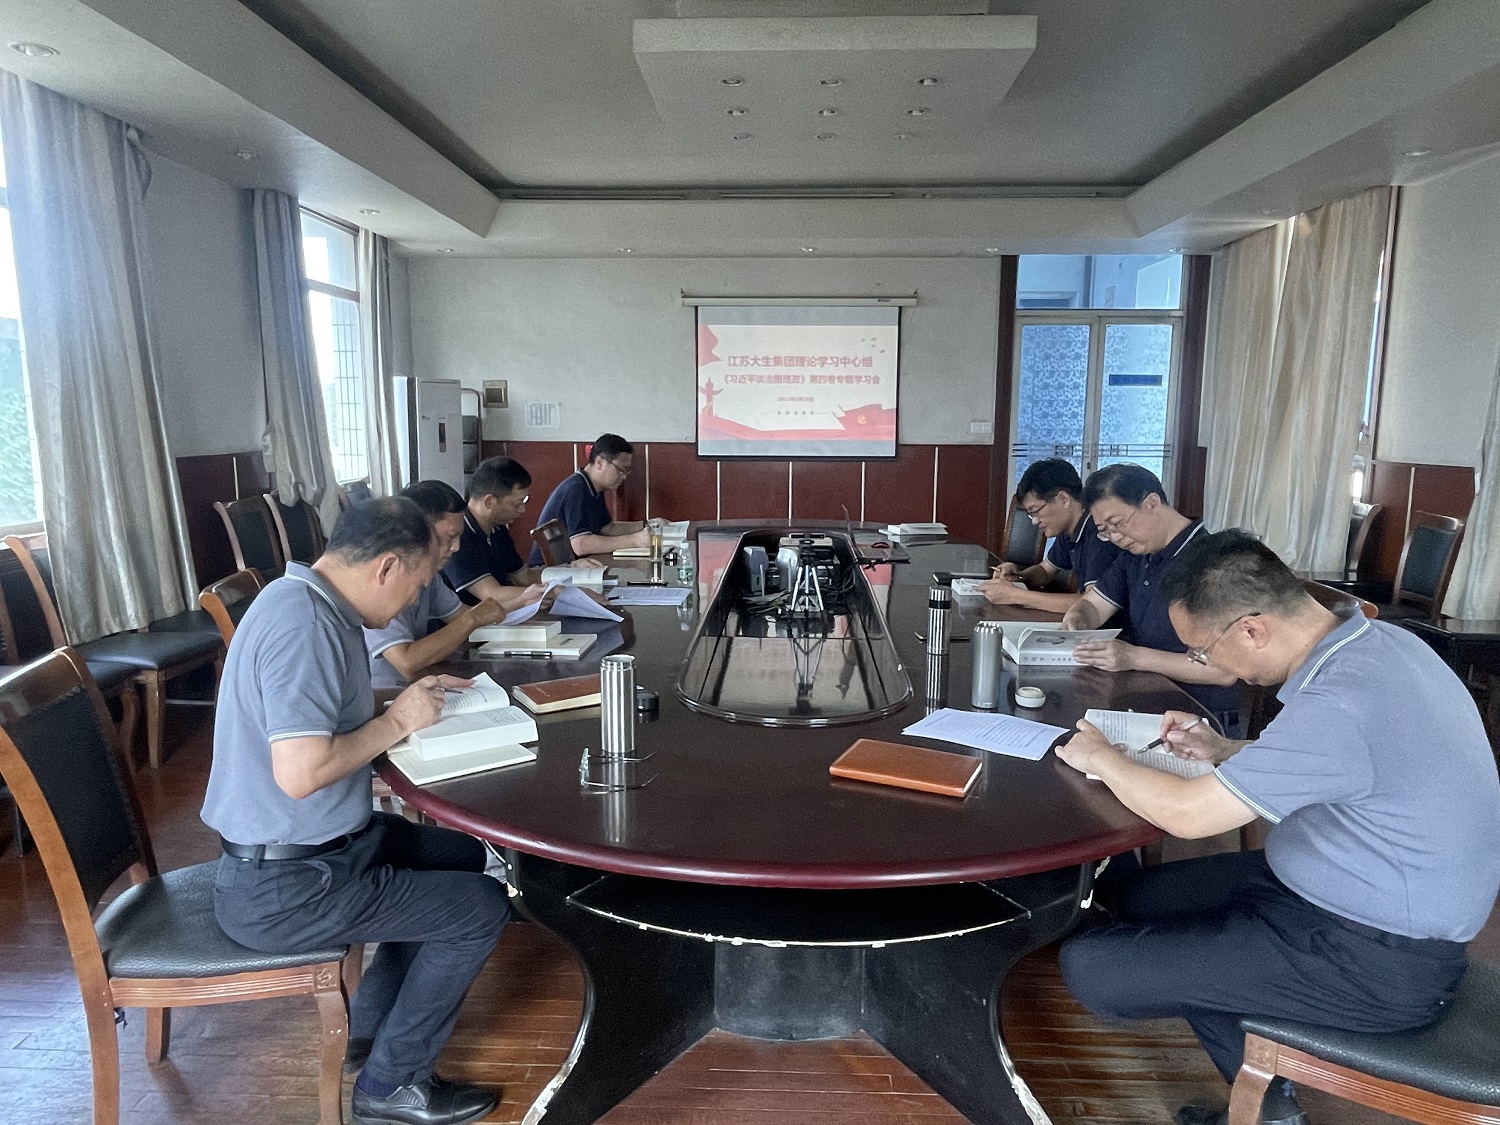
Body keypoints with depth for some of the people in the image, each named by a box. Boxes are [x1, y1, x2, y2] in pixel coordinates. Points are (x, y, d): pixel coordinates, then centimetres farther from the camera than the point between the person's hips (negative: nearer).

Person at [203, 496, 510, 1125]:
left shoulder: (310, 602, 5)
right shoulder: (301, 624, -27)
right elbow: (300, 771, -34)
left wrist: (412, 700, 5)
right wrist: (396, 722, -19)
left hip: (323, 841, 10)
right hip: (282, 887, -10)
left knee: (463, 855, 19)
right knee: (481, 908, -5)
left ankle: (369, 1026, 29)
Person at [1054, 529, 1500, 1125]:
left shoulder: (1341, 703, -32)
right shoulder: (1376, 640, -2)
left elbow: (1186, 813, -24)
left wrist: (1100, 757, -6)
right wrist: (1224, 752, 6)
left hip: (1373, 961, -10)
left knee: (1090, 966, -13)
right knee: (1139, 895, 17)